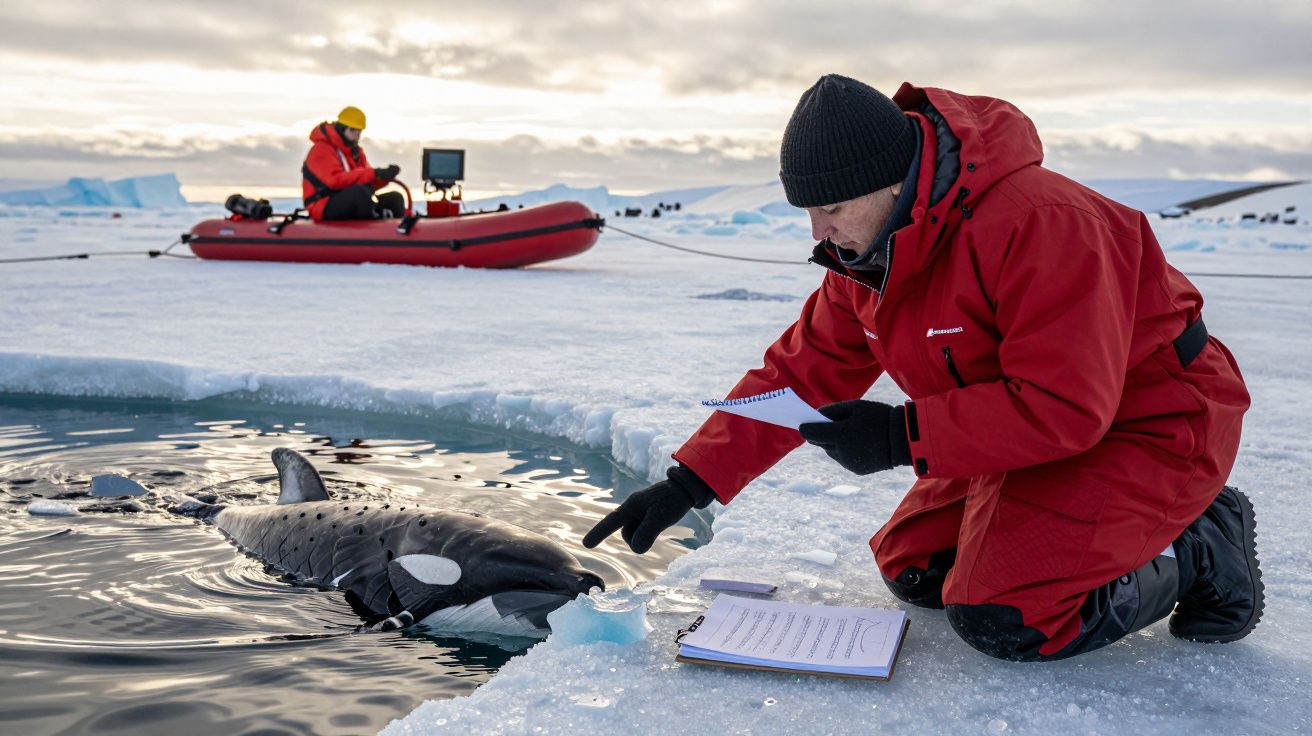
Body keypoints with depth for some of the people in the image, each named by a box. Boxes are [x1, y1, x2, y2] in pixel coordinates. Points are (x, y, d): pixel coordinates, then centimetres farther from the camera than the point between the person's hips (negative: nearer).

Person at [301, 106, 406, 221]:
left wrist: (385, 175, -14)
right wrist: (374, 173, -29)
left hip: (351, 204, 9)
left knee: (395, 198, -3)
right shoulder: (322, 150, -10)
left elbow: (368, 183, 9)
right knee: (359, 192, -37)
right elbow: (336, 180, -26)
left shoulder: (354, 151, 18)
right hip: (324, 208, -9)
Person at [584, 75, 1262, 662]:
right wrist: (688, 483, -7)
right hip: (1031, 435, 9)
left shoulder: (1038, 224, -31)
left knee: (999, 617, -21)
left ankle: (1198, 550, 1)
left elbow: (1063, 406, -33)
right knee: (910, 567, 9)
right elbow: (802, 372, 0)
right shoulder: (867, 254, -3)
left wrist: (901, 438, -30)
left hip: (1151, 428, -8)